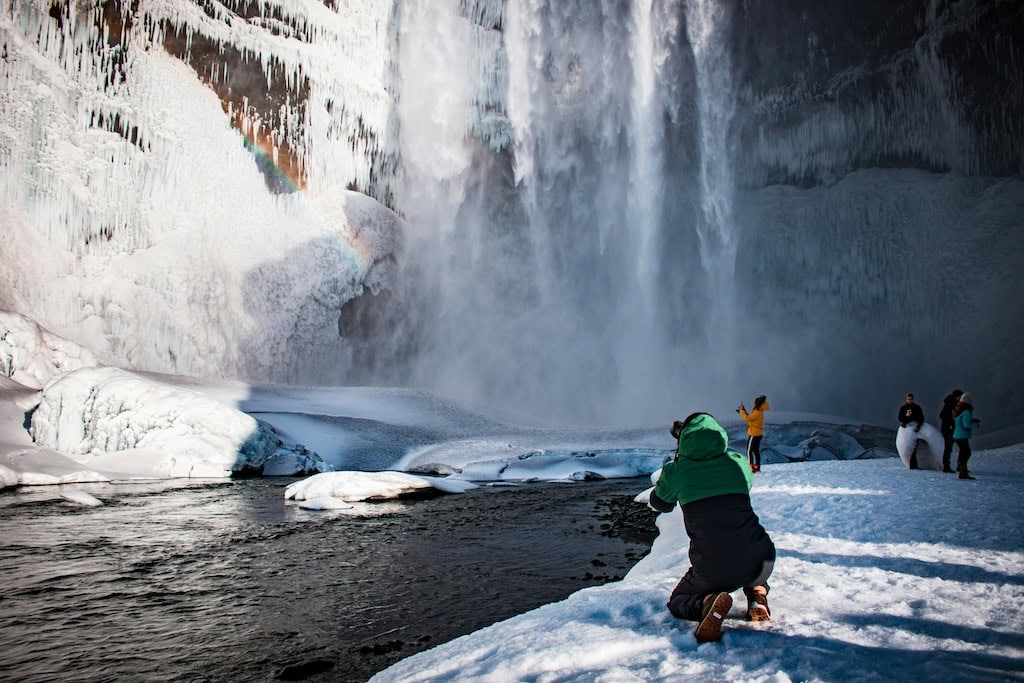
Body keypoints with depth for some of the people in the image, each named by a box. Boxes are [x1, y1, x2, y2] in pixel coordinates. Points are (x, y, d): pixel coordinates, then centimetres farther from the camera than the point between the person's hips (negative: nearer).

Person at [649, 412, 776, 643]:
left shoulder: (676, 470, -1)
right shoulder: (738, 462, 5)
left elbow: (660, 503, 19)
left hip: (713, 570, -3)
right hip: (760, 564, 3)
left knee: (677, 603, 24)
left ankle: (707, 603, -10)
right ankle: (757, 592, 11)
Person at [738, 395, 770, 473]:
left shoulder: (757, 412, -19)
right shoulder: (759, 411, 10)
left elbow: (747, 418, -25)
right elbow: (750, 418, 15)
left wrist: (742, 411, -13)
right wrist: (743, 411, 7)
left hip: (754, 434, -9)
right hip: (758, 434, 9)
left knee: (749, 450, -7)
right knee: (756, 450, 13)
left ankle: (751, 467, -11)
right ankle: (757, 467, 18)